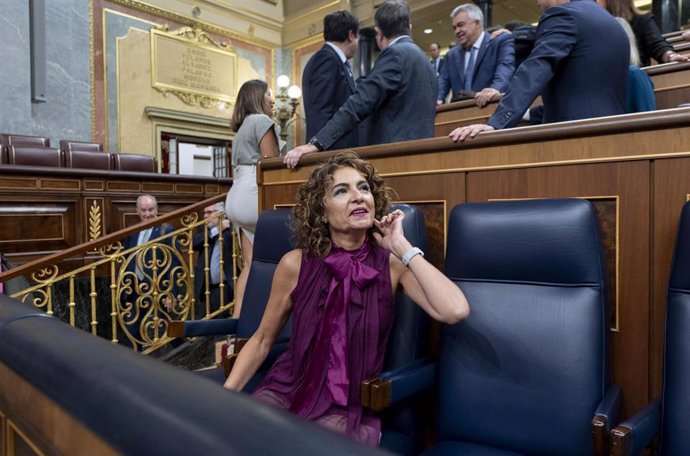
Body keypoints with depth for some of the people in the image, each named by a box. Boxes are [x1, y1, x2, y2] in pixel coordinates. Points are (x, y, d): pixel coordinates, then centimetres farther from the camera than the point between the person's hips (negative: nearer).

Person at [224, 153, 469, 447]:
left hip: (350, 402, 0)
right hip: (288, 388, 1)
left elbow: (455, 311, -24)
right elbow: (262, 340, 4)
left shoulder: (393, 264, -8)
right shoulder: (296, 264, -9)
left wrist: (402, 246, -19)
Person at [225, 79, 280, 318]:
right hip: (254, 194, -9)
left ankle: (238, 318, 3)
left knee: (250, 263, 6)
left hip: (236, 197, 9)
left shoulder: (240, 128, 25)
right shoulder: (262, 120, -1)